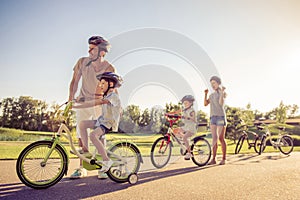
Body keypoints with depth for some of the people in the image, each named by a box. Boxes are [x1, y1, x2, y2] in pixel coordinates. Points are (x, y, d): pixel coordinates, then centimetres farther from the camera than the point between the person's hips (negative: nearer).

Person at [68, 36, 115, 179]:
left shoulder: (109, 68, -12)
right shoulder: (82, 62, -5)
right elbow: (74, 81, 2)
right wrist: (71, 98, -7)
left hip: (99, 104, -2)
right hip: (83, 102, 3)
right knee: (81, 134, 1)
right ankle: (81, 168, 12)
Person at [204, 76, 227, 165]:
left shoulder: (223, 93, 1)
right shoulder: (212, 95, 18)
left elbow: (221, 102, -18)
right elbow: (205, 104, 5)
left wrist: (222, 91, -19)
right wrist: (205, 94, -4)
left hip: (221, 117, -5)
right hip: (213, 117, 5)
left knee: (221, 138, -4)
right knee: (214, 138, 2)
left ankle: (224, 159, 6)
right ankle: (213, 159, 2)